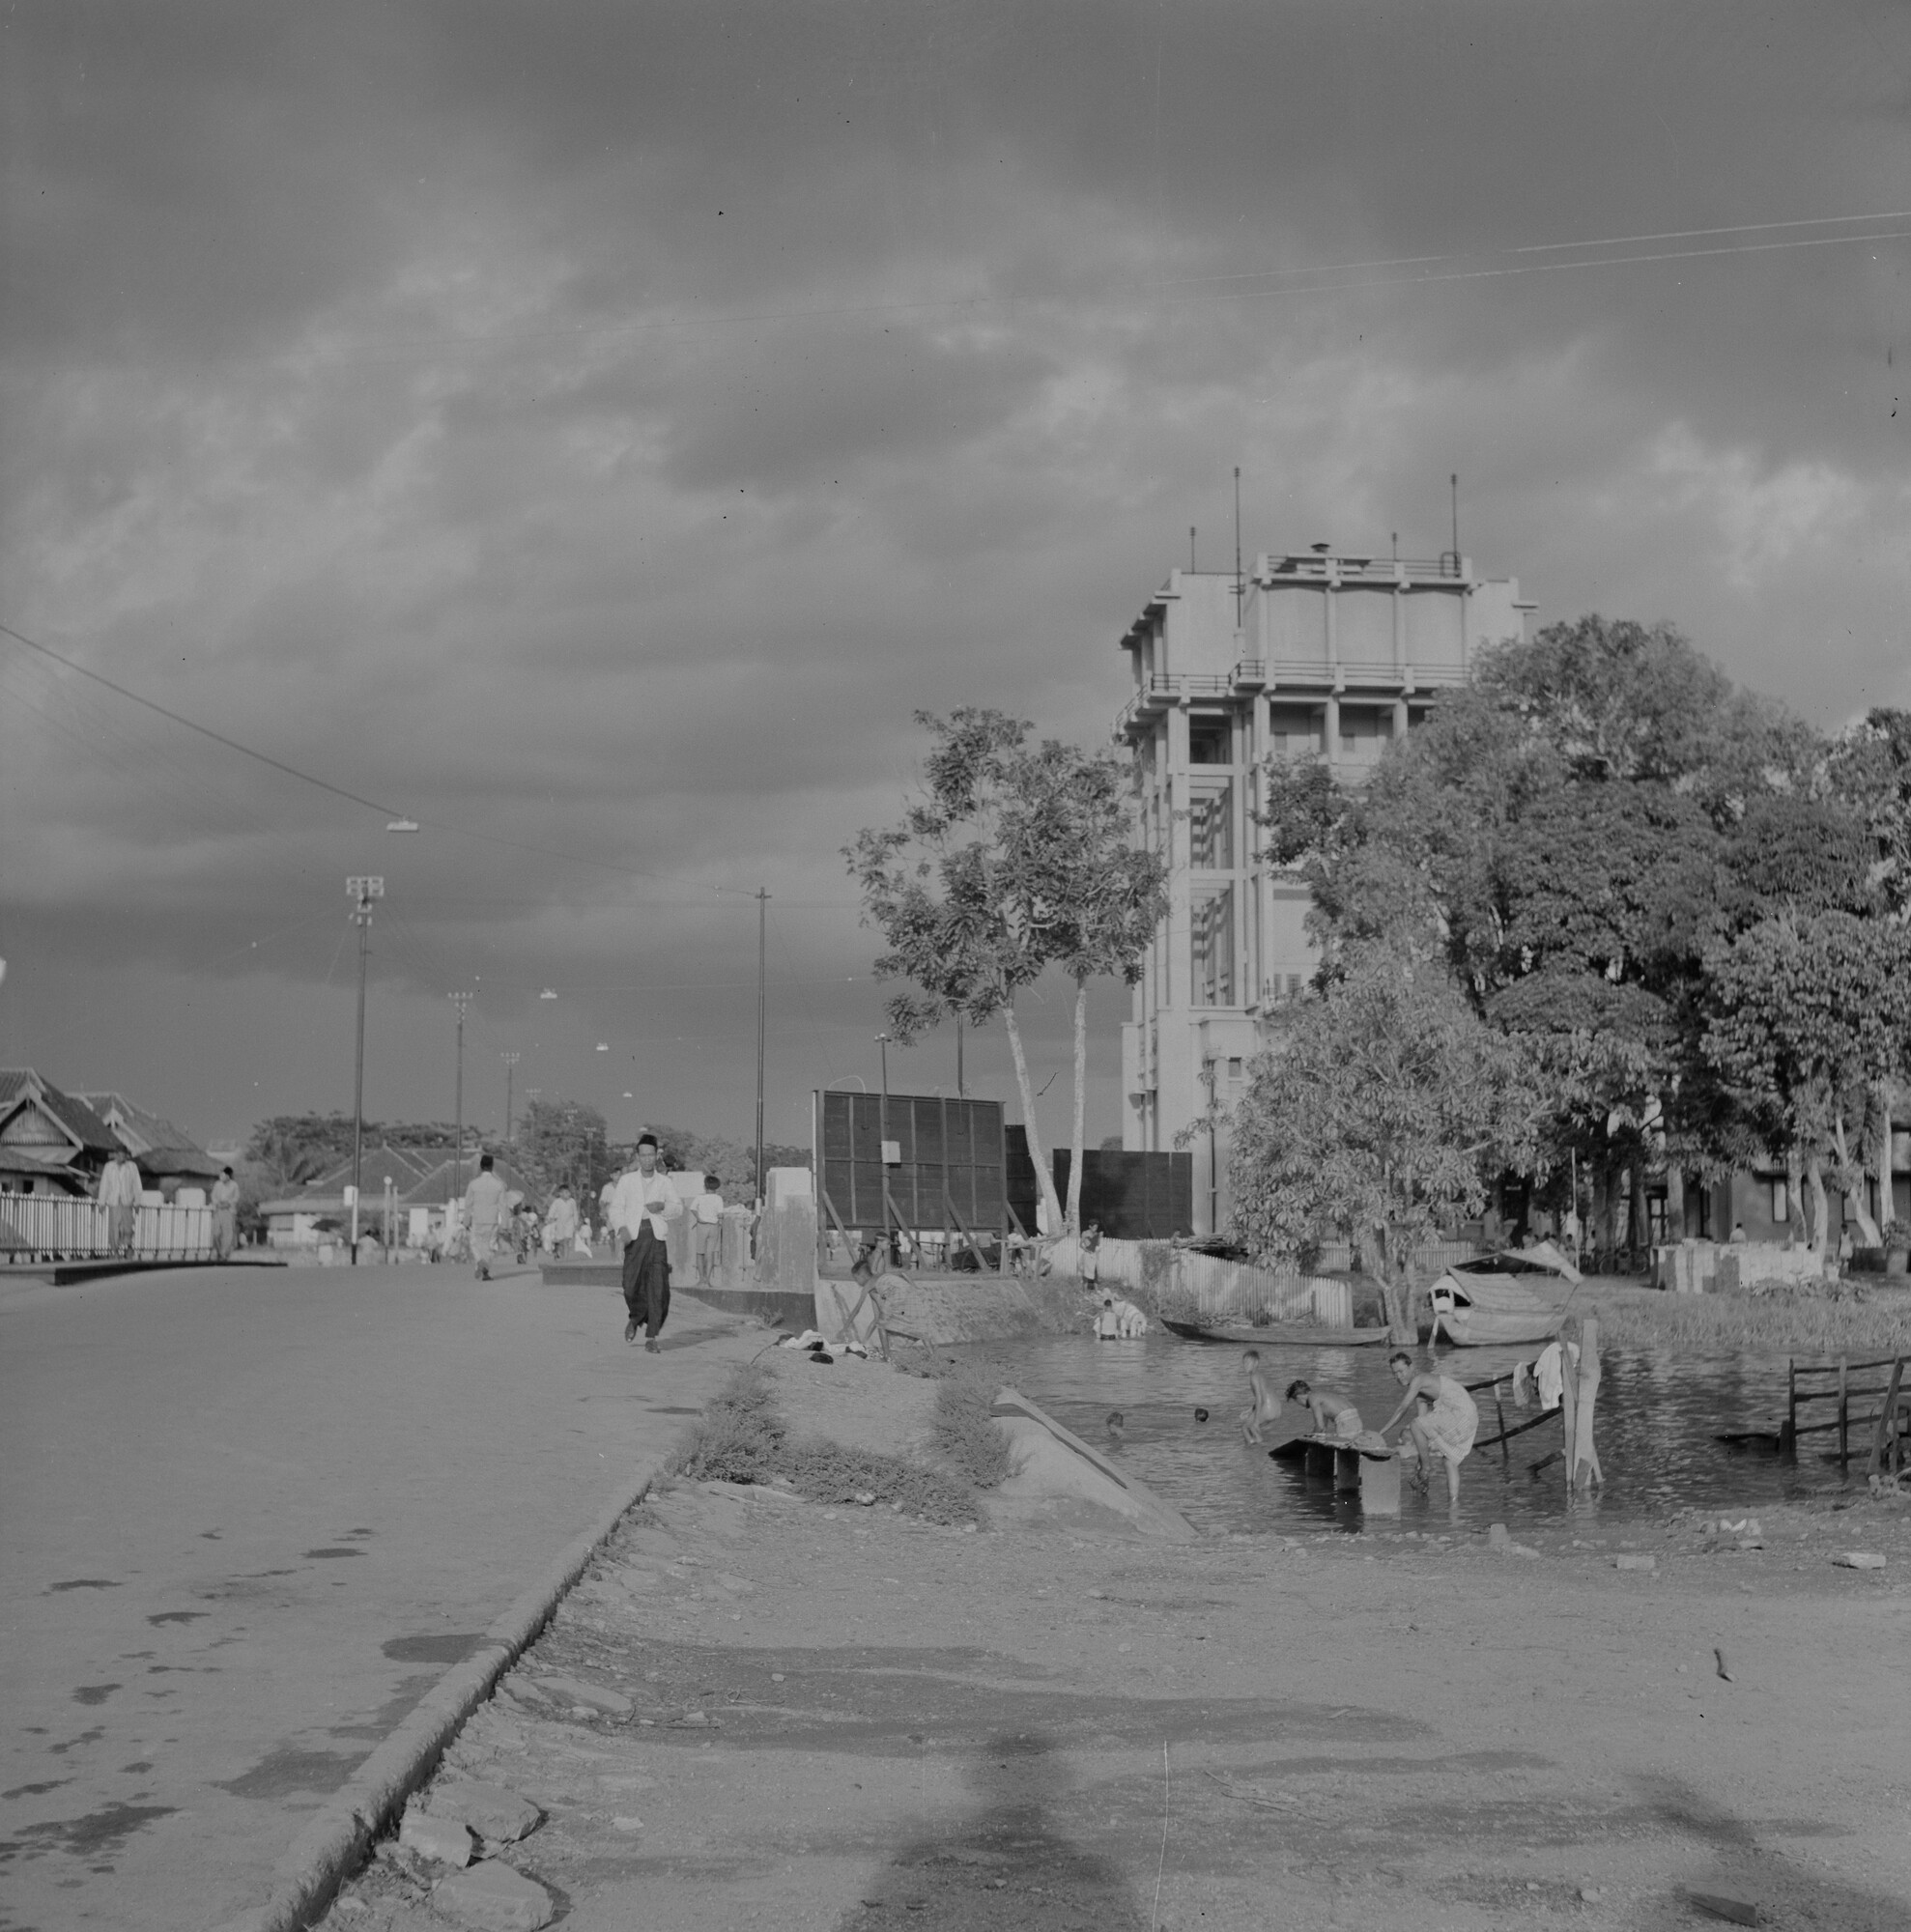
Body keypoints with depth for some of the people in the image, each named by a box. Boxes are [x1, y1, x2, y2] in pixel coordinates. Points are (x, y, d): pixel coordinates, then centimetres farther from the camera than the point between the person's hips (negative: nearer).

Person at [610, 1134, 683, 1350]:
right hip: (635, 1236, 0)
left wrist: (663, 1206, -10)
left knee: (658, 1288, -9)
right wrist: (621, 1228, -15)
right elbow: (616, 1208, 3)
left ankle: (651, 1338, -5)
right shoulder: (627, 1180, 7)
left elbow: (678, 1208, 11)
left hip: (658, 1237, 0)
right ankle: (635, 1317, 29)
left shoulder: (664, 1183, 10)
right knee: (632, 1286, -5)